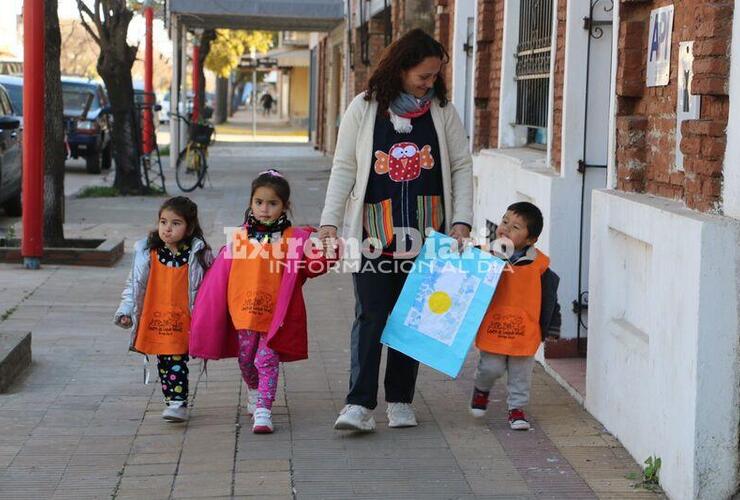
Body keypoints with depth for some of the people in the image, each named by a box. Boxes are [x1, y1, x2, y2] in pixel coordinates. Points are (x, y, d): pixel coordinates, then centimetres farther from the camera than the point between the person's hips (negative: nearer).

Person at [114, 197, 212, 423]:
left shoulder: (198, 255, -5)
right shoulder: (147, 253, 0)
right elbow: (134, 284, 7)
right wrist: (126, 311, 1)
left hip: (182, 322, -3)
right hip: (154, 320, 3)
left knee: (177, 361, -9)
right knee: (163, 363, 11)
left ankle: (179, 403, -6)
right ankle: (171, 400, 22)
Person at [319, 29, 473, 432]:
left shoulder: (442, 111, 6)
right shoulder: (364, 108, 0)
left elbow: (461, 167, 7)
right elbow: (344, 168, 1)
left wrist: (461, 221, -3)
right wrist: (330, 221, -6)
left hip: (425, 233, 2)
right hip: (373, 233, -2)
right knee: (370, 316, -6)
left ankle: (400, 401, 17)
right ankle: (359, 405, -8)